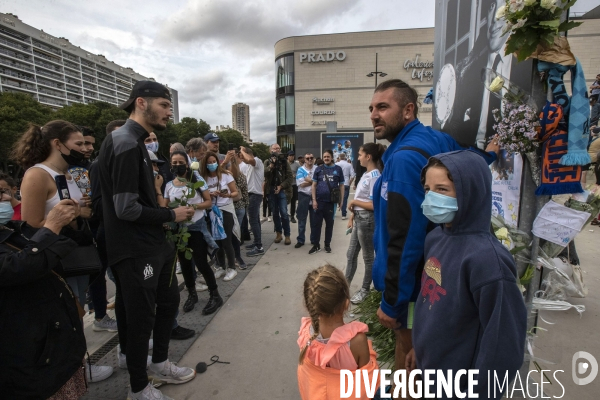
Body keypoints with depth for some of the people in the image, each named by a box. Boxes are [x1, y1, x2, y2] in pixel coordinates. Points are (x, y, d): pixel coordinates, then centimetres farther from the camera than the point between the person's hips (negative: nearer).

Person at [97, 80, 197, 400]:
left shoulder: (133, 142, 12)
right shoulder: (125, 144, -20)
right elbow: (127, 209, -25)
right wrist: (171, 215, -14)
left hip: (151, 244, 10)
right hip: (134, 250, -10)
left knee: (169, 301, 21)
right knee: (141, 317, 7)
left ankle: (159, 364, 42)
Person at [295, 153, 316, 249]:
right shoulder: (300, 170, -3)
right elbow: (301, 184, -12)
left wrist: (308, 180, -12)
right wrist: (313, 181, -9)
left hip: (314, 196, 2)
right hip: (304, 196, -2)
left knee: (314, 219, 11)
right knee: (302, 219, 5)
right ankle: (300, 240, 14)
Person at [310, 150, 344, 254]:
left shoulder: (338, 169, 1)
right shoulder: (318, 169, 3)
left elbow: (341, 186, 5)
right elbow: (314, 185, 3)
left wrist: (341, 200, 2)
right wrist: (314, 200, -5)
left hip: (331, 201, 0)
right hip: (319, 200, 0)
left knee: (329, 223, 12)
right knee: (317, 223, 4)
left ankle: (327, 244, 25)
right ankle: (316, 245, 15)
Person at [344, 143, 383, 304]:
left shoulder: (374, 176, -18)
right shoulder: (365, 175, 10)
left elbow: (373, 205, -22)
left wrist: (353, 202, -12)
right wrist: (352, 217, 11)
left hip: (367, 220, -9)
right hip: (358, 219, 9)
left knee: (368, 257, 9)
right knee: (351, 254, 17)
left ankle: (365, 290, 26)